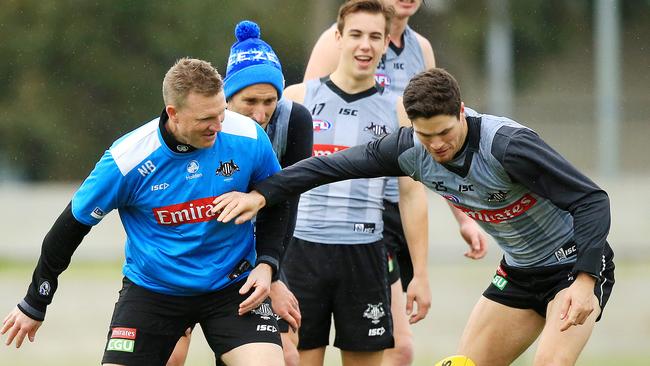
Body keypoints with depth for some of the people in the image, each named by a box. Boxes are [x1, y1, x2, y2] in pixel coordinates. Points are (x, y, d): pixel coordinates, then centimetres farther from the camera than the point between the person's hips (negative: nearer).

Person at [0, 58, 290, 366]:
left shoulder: (248, 138, -15)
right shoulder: (127, 160, -20)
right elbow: (73, 225, -6)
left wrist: (266, 264, -7)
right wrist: (33, 305, 3)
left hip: (233, 287, 1)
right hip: (150, 291, -1)